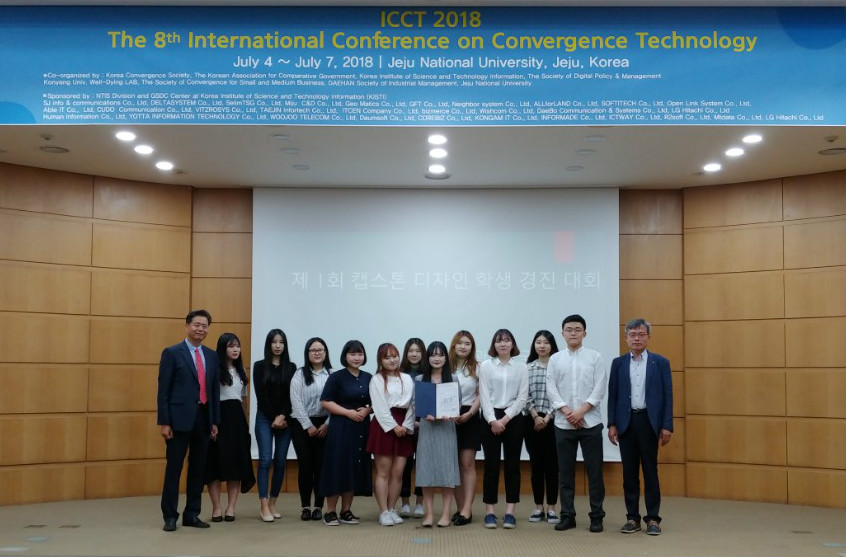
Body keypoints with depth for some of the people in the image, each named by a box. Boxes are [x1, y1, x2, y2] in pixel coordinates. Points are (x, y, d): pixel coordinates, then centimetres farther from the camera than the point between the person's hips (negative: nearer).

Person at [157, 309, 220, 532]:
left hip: (204, 418, 5)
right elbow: (163, 390, -6)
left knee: (198, 469, 9)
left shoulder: (211, 356, 13)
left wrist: (215, 421, 9)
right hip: (180, 418, -5)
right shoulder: (172, 353, -3)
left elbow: (215, 390, 13)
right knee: (173, 468, 0)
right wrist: (164, 422, -11)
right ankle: (170, 516, 8)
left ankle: (192, 514, 17)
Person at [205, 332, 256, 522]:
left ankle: (231, 508, 9)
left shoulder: (240, 371, 16)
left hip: (237, 418, 6)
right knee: (216, 462, -2)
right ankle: (216, 508, 5)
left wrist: (245, 421, 18)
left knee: (237, 462, 3)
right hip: (218, 416, -6)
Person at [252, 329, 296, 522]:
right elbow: (260, 395, -3)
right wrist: (274, 418, -7)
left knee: (280, 462, 3)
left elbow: (292, 395, 1)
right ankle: (264, 506, -11)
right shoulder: (260, 366, 2)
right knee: (266, 460, -10)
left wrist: (283, 416, -12)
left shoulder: (291, 367, 7)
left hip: (285, 420, 2)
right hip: (265, 419, -2)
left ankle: (272, 504, 12)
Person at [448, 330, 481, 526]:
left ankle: (466, 510, -5)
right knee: (454, 465, 6)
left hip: (469, 419, -2)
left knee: (467, 465, -4)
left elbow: (480, 395, 1)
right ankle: (460, 508, 12)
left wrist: (469, 414, -11)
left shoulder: (477, 368, 3)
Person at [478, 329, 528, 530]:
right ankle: (489, 512, 5)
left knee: (512, 464, 2)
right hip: (490, 418, -1)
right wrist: (493, 420, -12)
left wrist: (505, 418, -9)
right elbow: (484, 396, -2)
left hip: (513, 418, 1)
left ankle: (510, 512, 7)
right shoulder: (486, 366, 2)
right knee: (491, 464, -1)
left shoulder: (521, 367, 5)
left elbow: (522, 397, 0)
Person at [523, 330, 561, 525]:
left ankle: (551, 508, 8)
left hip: (552, 420, -2)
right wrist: (536, 417, -7)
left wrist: (547, 418, -9)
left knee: (552, 464, 1)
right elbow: (525, 395, 2)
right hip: (532, 420, 2)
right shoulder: (527, 368, 6)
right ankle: (538, 507, 13)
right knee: (536, 464, 6)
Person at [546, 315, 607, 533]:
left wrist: (581, 411, -12)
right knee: (565, 471, 5)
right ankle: (567, 515, 13)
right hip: (563, 423, 2)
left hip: (590, 422, -1)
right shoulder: (555, 359, 7)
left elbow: (600, 388, -3)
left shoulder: (595, 357, 3)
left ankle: (597, 516, 11)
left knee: (594, 471, 2)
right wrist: (567, 412, -11)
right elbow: (551, 389, 1)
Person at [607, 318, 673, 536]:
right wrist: (612, 424, -1)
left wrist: (667, 426, -6)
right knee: (629, 472, 6)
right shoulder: (618, 363, 7)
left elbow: (667, 396, 0)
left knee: (650, 471, 2)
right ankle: (632, 518, 14)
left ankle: (653, 519, 9)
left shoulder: (660, 362, 2)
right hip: (626, 422, 2)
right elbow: (612, 395, 6)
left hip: (649, 421, -2)